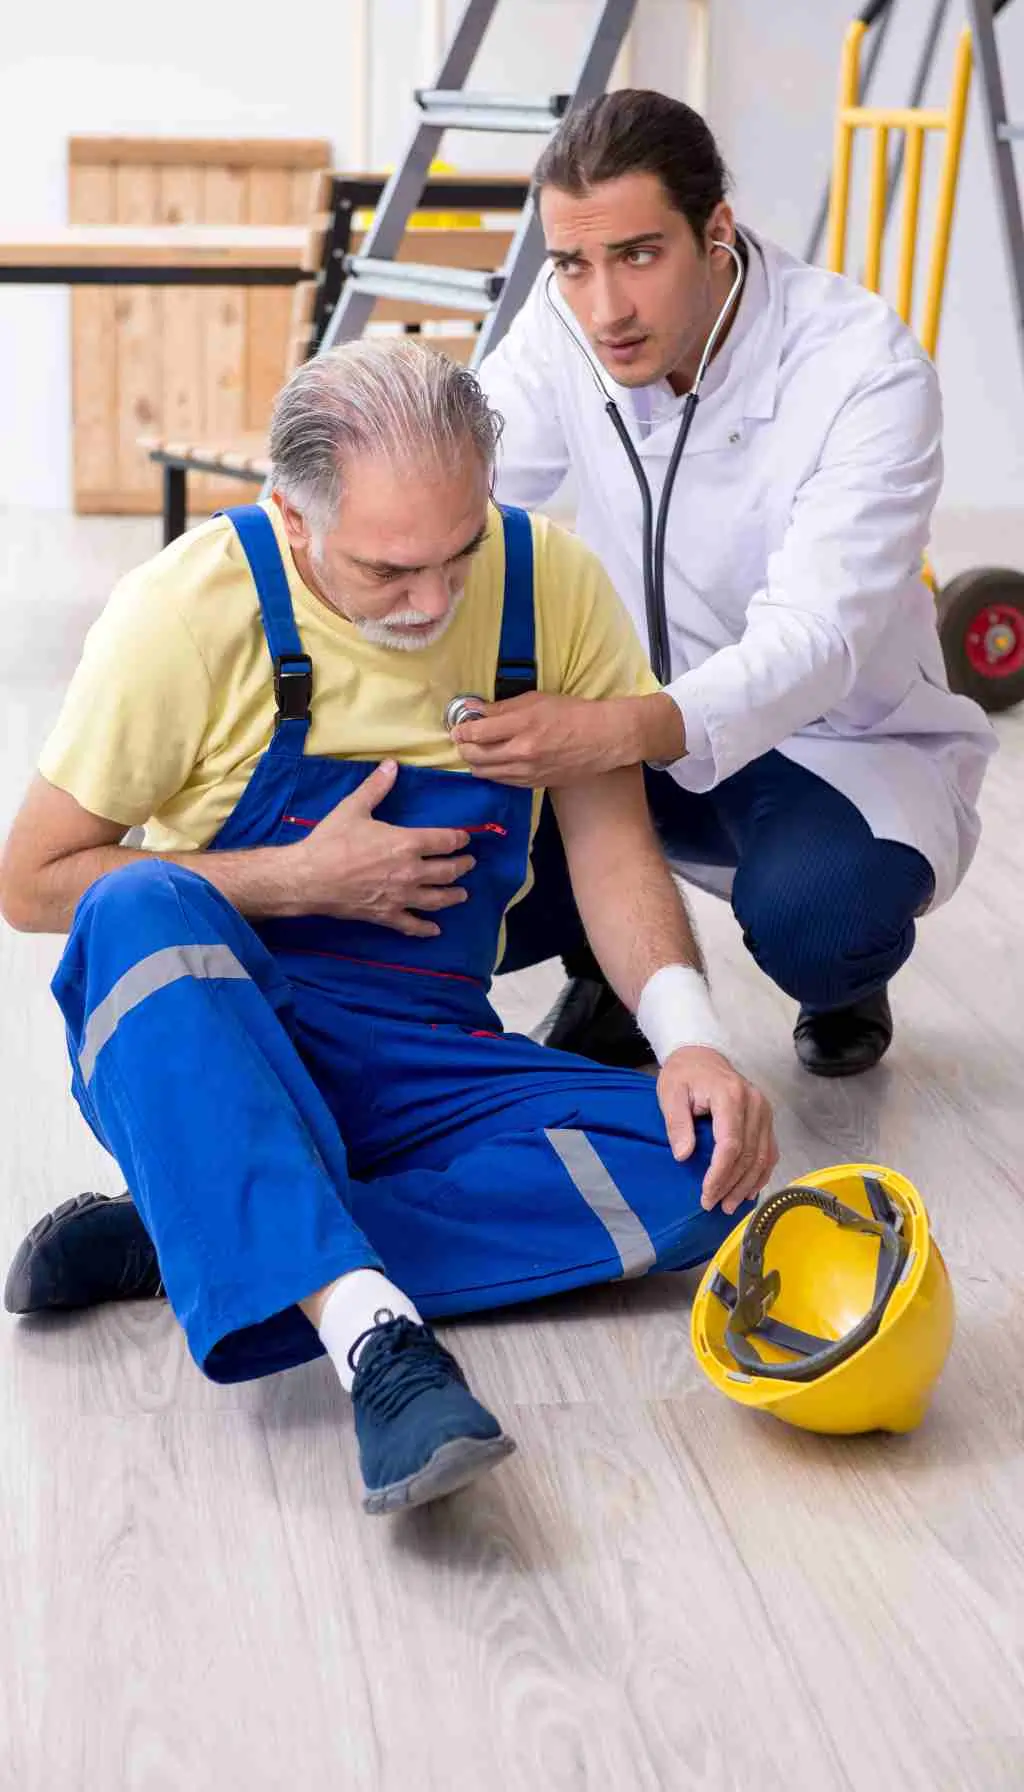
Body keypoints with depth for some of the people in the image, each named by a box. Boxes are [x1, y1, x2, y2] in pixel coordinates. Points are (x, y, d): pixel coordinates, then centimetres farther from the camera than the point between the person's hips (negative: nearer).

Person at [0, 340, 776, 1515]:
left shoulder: (554, 586, -3)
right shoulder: (190, 608, -12)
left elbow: (612, 844, 2)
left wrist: (689, 1036, -16)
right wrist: (303, 880, -13)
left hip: (427, 1061, 3)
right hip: (209, 1040, -3)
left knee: (699, 1172, -23)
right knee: (140, 911, -35)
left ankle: (188, 1243, -25)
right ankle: (374, 1335, -47)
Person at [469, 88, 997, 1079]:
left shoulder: (866, 367, -26)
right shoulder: (566, 324, -11)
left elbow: (814, 637, -35)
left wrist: (621, 733, -54)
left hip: (838, 742, -4)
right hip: (636, 729, 4)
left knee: (805, 913, -36)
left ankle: (849, 978, 4)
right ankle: (615, 966, 11)